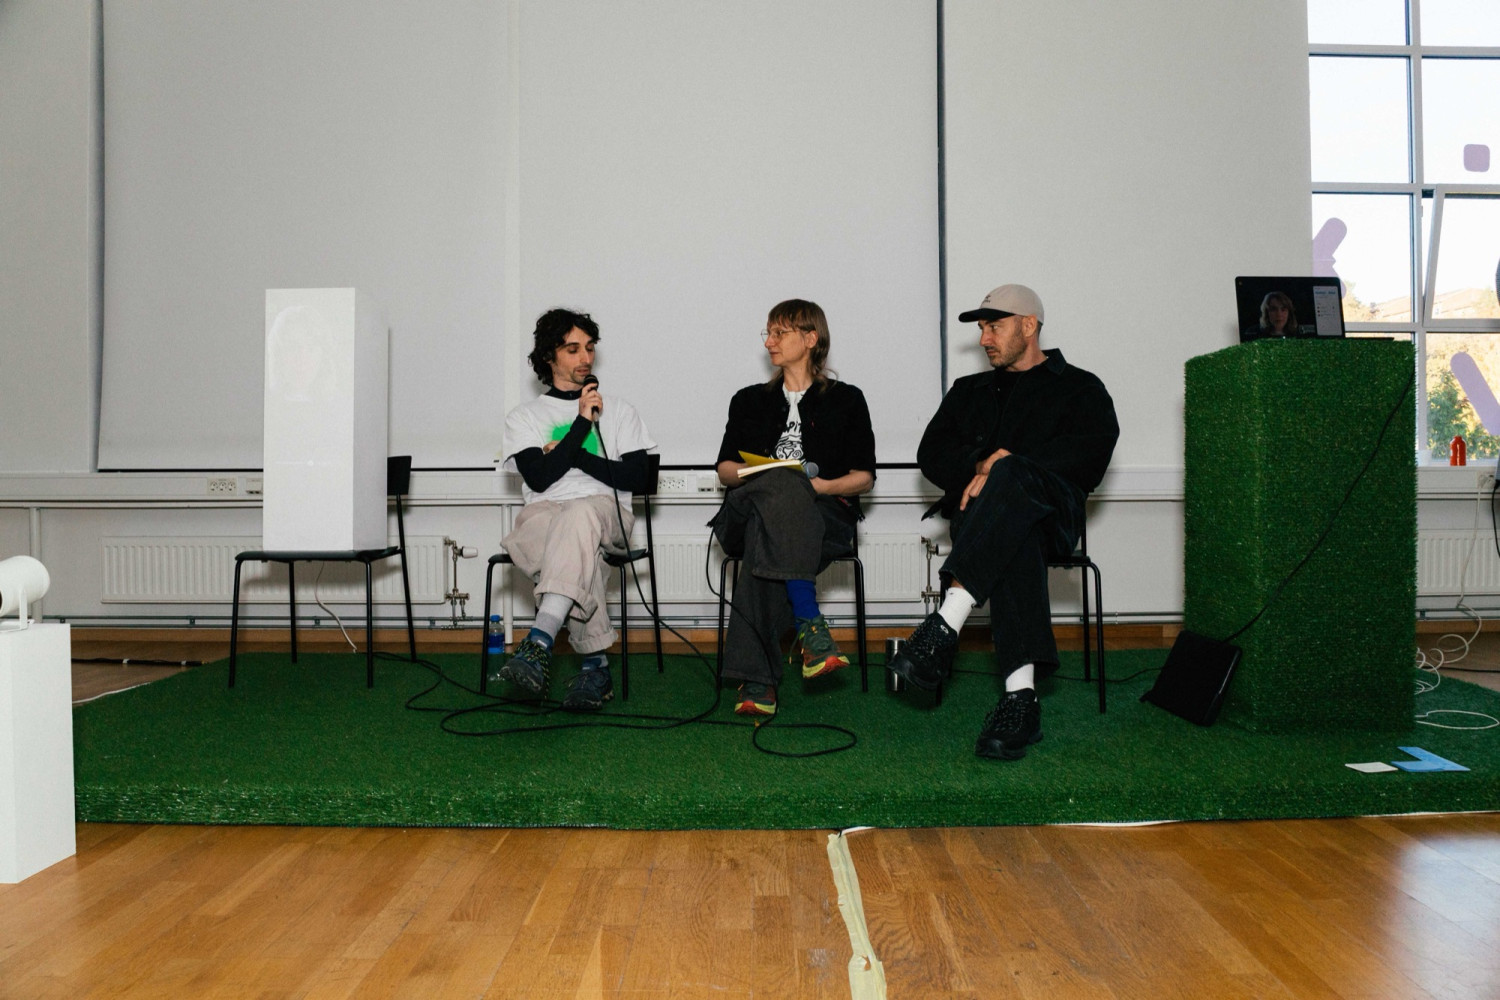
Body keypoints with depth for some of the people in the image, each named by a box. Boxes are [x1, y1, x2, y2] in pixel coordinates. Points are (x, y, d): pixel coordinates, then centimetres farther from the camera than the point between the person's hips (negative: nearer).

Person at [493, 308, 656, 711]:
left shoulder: (619, 410, 22)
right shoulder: (524, 417, 18)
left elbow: (636, 476, 8)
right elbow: (539, 477, -1)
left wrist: (571, 454, 1)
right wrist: (582, 422, -4)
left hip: (606, 514, 0)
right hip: (542, 514, 0)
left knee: (579, 516, -40)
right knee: (580, 551, -38)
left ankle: (540, 641, -52)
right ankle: (596, 664, -33)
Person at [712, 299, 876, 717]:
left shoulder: (846, 400, 17)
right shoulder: (750, 401, 26)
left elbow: (863, 477, 9)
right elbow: (725, 469, 19)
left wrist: (820, 486, -11)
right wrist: (750, 473, -5)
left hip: (823, 512, -1)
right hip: (747, 510, 2)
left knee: (767, 531, -38)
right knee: (781, 486, -38)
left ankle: (755, 679, -45)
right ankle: (810, 627, -46)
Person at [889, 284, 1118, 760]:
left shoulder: (1080, 388, 19)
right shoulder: (969, 391, 31)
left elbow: (1089, 453, -3)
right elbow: (931, 455, 15)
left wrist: (1007, 464, -13)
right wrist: (978, 467, -8)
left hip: (1051, 510, -2)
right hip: (979, 510, 2)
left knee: (1011, 479, -39)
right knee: (1014, 536, -38)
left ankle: (944, 625, -50)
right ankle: (1021, 695, -49)